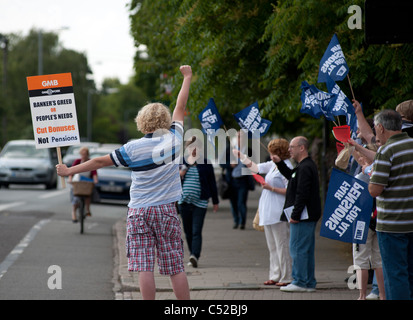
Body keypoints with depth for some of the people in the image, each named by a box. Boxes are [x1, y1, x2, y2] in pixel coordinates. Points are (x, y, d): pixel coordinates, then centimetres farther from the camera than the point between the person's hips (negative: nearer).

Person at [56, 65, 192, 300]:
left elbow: (100, 161, 2)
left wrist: (69, 171, 13)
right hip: (167, 210, 2)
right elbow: (180, 107, 13)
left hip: (140, 210, -2)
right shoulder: (174, 139, -1)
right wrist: (187, 77, 27)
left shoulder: (133, 149, -5)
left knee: (144, 266, -3)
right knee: (176, 267, 3)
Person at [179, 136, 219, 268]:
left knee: (196, 232, -13)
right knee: (188, 231, 7)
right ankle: (193, 256, 16)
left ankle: (195, 256, -23)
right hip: (184, 201, 4)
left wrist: (215, 201, 10)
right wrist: (179, 175, -7)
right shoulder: (183, 163, 9)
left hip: (200, 202, -4)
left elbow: (212, 183, 8)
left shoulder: (205, 164, 2)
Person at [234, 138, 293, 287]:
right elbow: (256, 167, 26)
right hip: (268, 212, 10)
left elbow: (290, 191, -17)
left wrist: (271, 188, -19)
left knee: (281, 245, -6)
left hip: (278, 213, -10)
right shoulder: (272, 165, 13)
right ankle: (275, 276, 19)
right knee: (272, 246, 13)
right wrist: (241, 156, 28)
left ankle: (286, 277, -2)